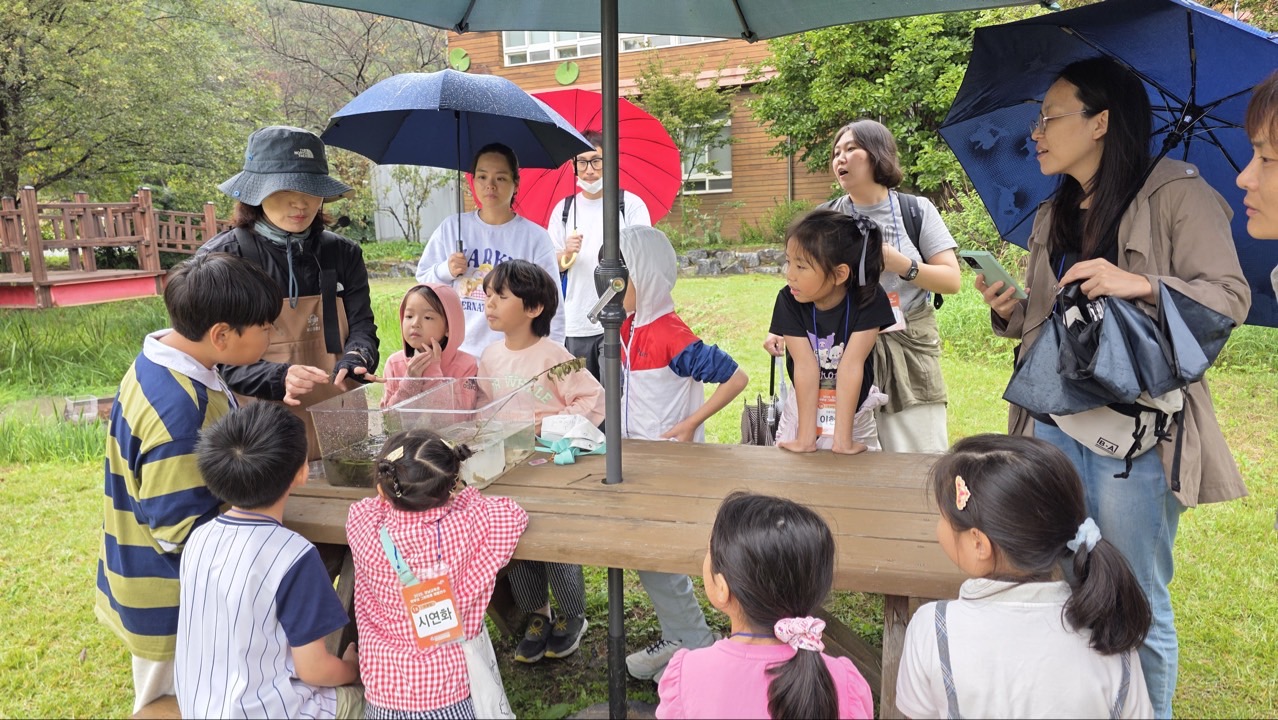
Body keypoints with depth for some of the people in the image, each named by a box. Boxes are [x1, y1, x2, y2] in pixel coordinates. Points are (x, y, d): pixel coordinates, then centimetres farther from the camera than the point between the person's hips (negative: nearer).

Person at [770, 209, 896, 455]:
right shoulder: (789, 300, -19)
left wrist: (843, 438, -26)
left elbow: (851, 364, -26)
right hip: (803, 411, 1)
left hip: (853, 414, -1)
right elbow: (806, 365, -22)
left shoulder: (869, 300, -22)